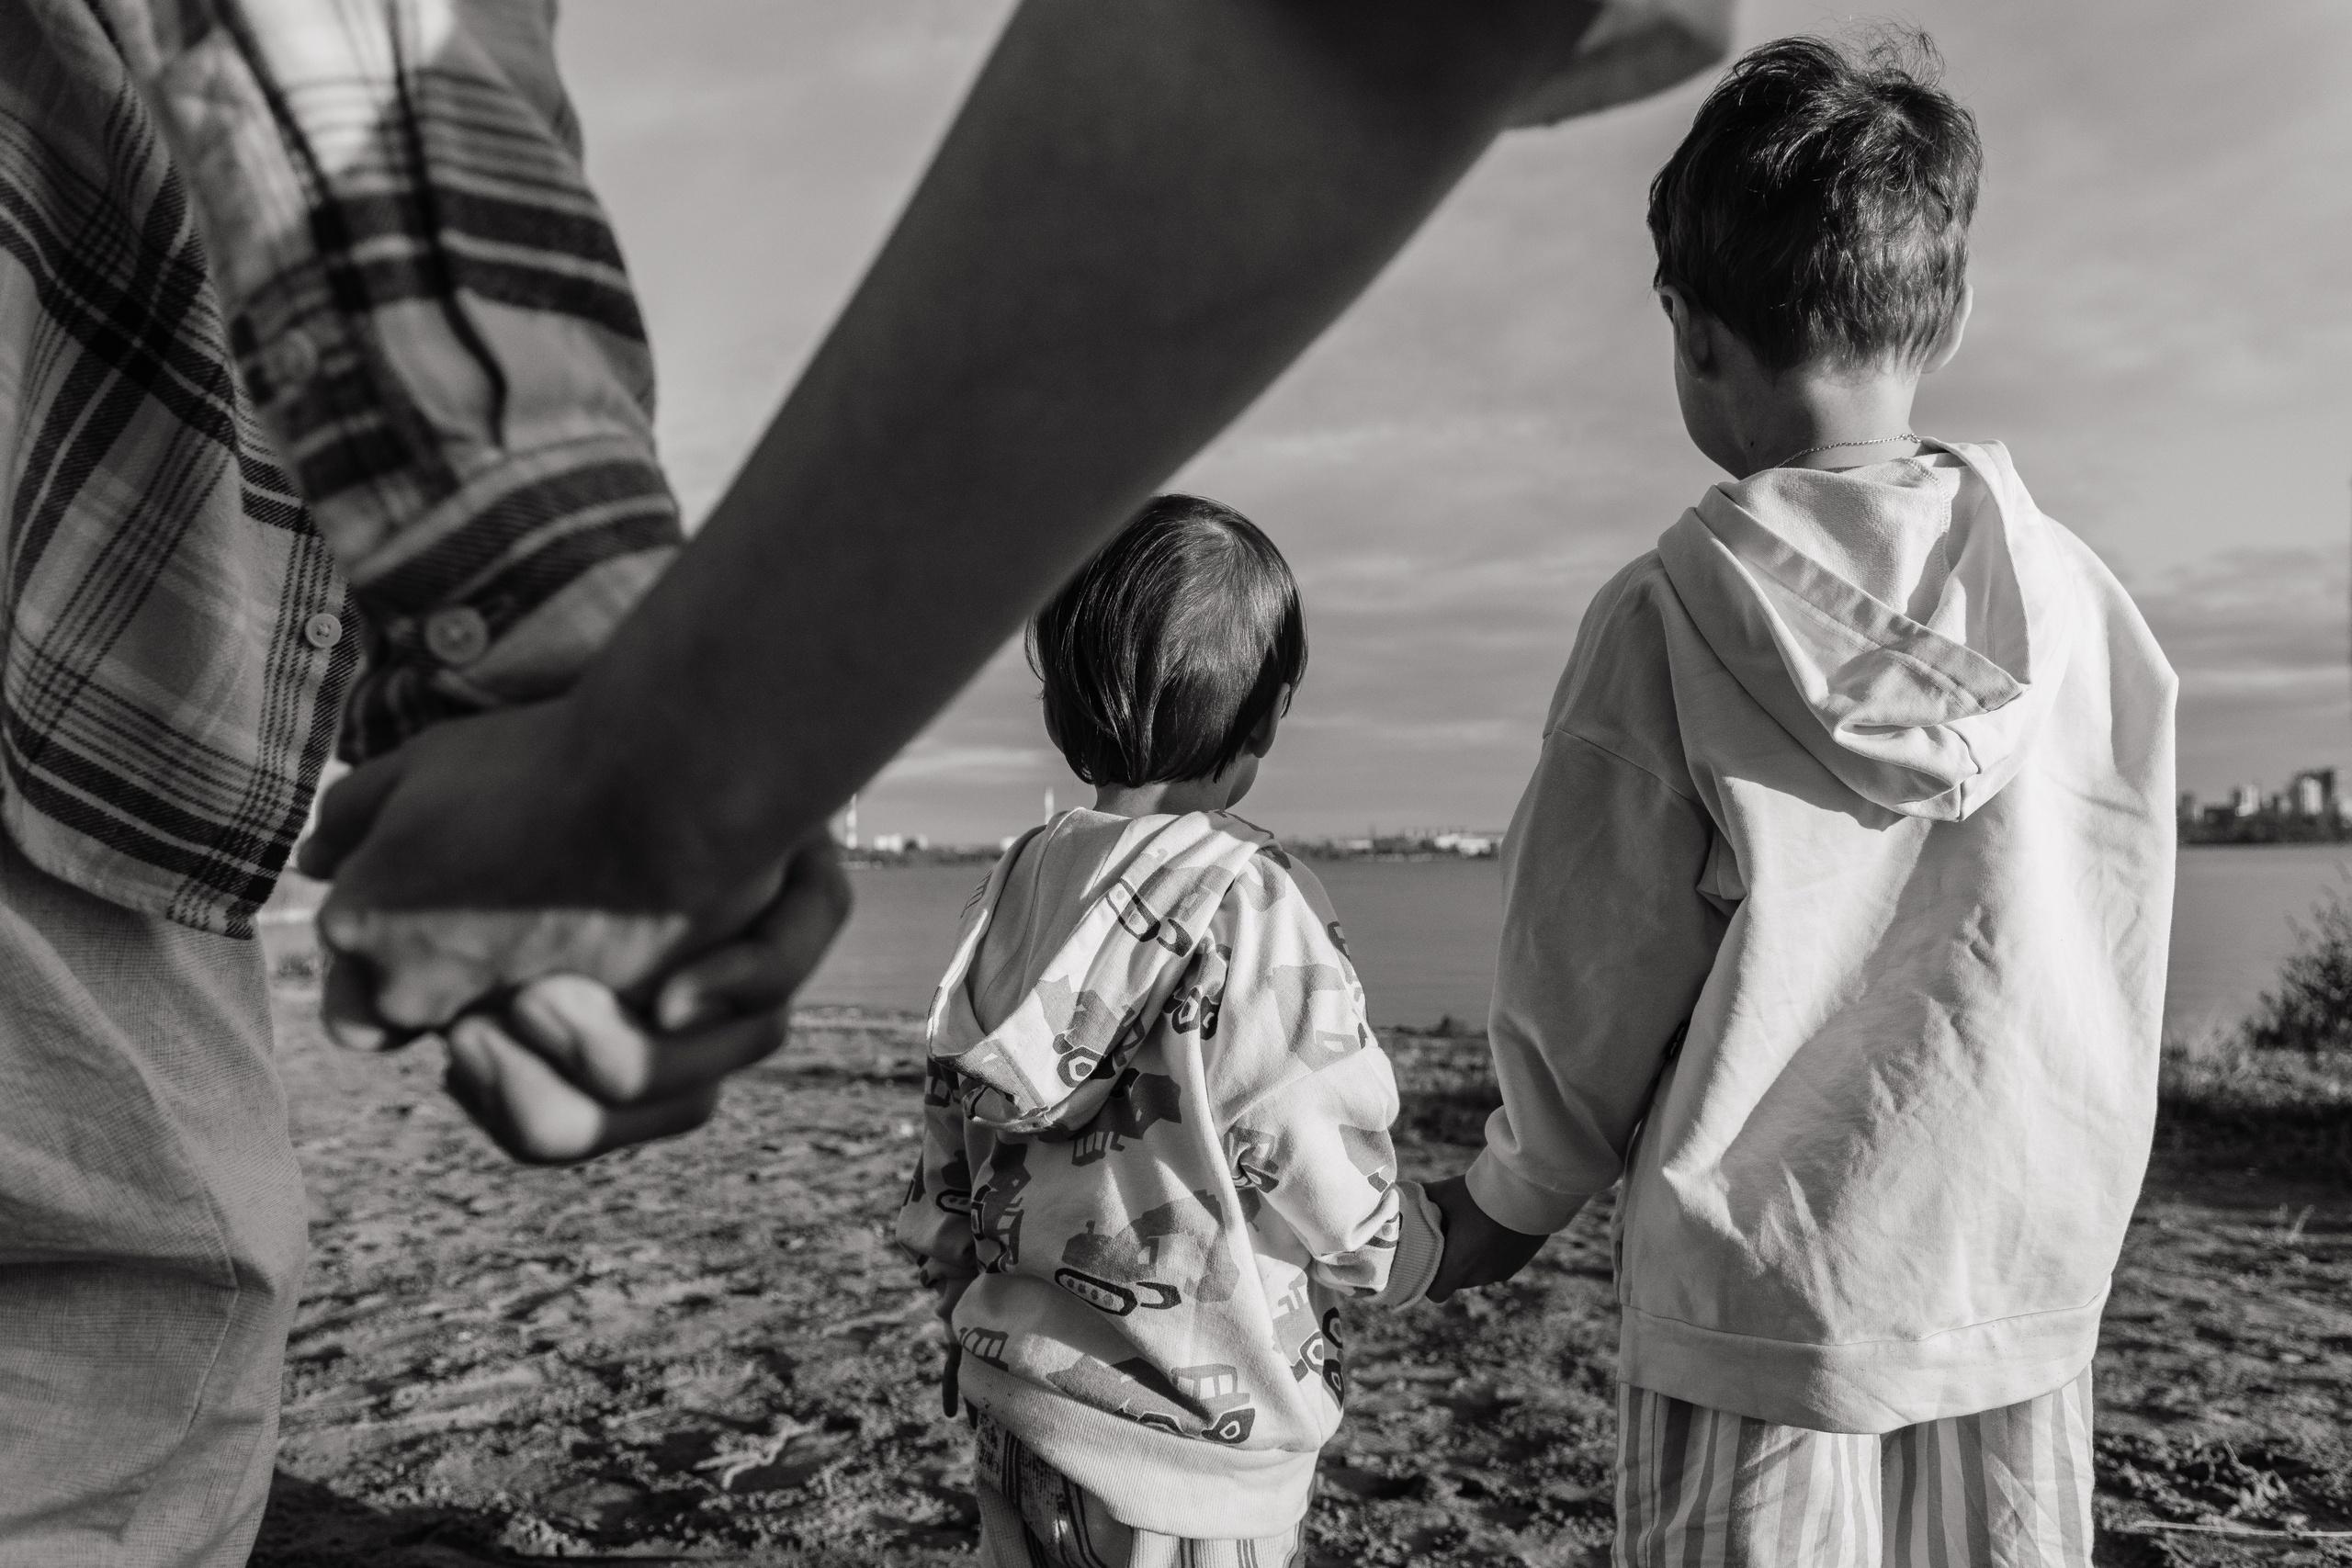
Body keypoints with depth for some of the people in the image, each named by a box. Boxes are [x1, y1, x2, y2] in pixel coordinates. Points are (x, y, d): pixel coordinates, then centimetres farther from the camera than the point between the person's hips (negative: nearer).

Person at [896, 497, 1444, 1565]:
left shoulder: (1010, 891, -1)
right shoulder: (1249, 908, -22)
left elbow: (944, 1175, 7)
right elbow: (1328, 1195, -15)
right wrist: (1421, 1247, 6)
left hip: (1016, 1426, 6)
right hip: (1183, 1477, -6)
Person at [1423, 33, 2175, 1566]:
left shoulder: (1669, 619, -15)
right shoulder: (2079, 598, -6)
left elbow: (1587, 975, -10)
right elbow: (2120, 959, 2)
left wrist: (1515, 1198, 8)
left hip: (1756, 1302, -3)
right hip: (2031, 1293, 4)